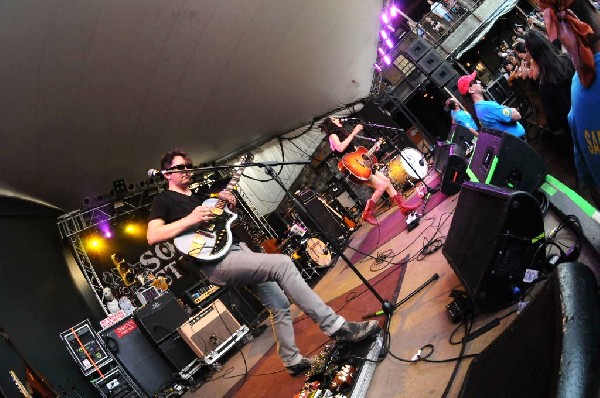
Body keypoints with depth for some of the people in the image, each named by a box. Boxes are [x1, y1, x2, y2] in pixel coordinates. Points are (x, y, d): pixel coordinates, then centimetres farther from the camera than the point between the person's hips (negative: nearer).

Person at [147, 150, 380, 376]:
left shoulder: (198, 195, 27)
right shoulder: (163, 200, 5)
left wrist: (228, 205, 7)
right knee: (282, 264, -26)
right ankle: (335, 327, -23)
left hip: (237, 249, 9)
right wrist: (190, 220, -19)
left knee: (279, 304, 3)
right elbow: (152, 237, -10)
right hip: (213, 262, -9)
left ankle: (292, 360, 18)